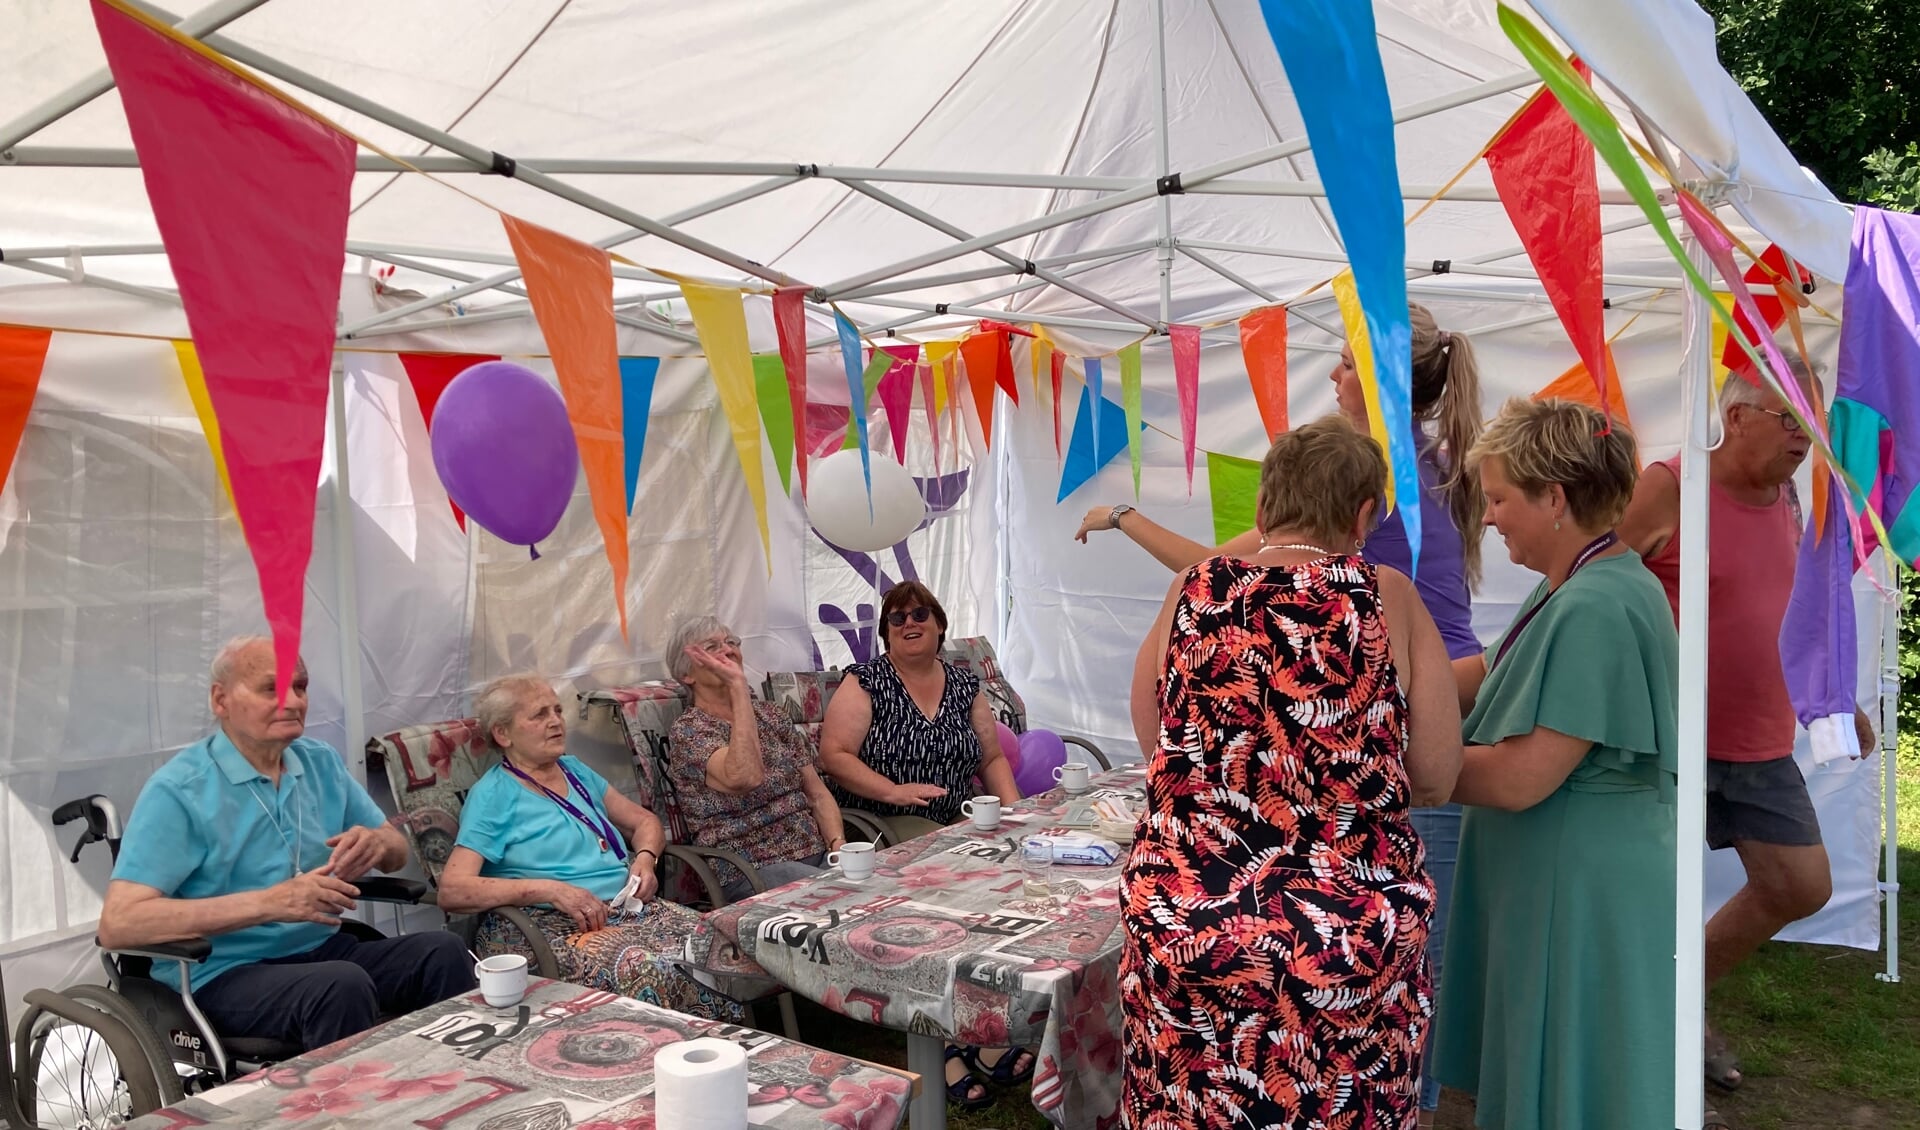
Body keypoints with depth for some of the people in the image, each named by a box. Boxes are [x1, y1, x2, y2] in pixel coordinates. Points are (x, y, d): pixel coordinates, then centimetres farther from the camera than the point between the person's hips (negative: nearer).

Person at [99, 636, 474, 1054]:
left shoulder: (321, 762, 9)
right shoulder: (178, 791, -10)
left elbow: (397, 851, 16)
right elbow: (117, 923, -19)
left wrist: (377, 843, -11)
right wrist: (270, 902, -27)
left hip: (323, 949, 6)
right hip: (226, 973, -6)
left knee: (441, 951, -20)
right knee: (344, 985, -34)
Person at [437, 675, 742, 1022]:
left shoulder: (575, 770, 21)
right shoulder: (493, 795, 1)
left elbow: (644, 821, 28)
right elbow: (452, 891, -11)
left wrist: (646, 857, 4)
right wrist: (550, 889, -20)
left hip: (627, 908, 6)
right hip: (551, 925, -6)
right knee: (648, 972, -37)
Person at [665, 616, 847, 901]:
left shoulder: (769, 713, 15)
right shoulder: (687, 732, -5)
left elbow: (817, 792, 14)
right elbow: (745, 778, -26)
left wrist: (839, 844, -5)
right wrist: (738, 685, -21)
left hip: (818, 855, 7)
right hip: (753, 871, -7)